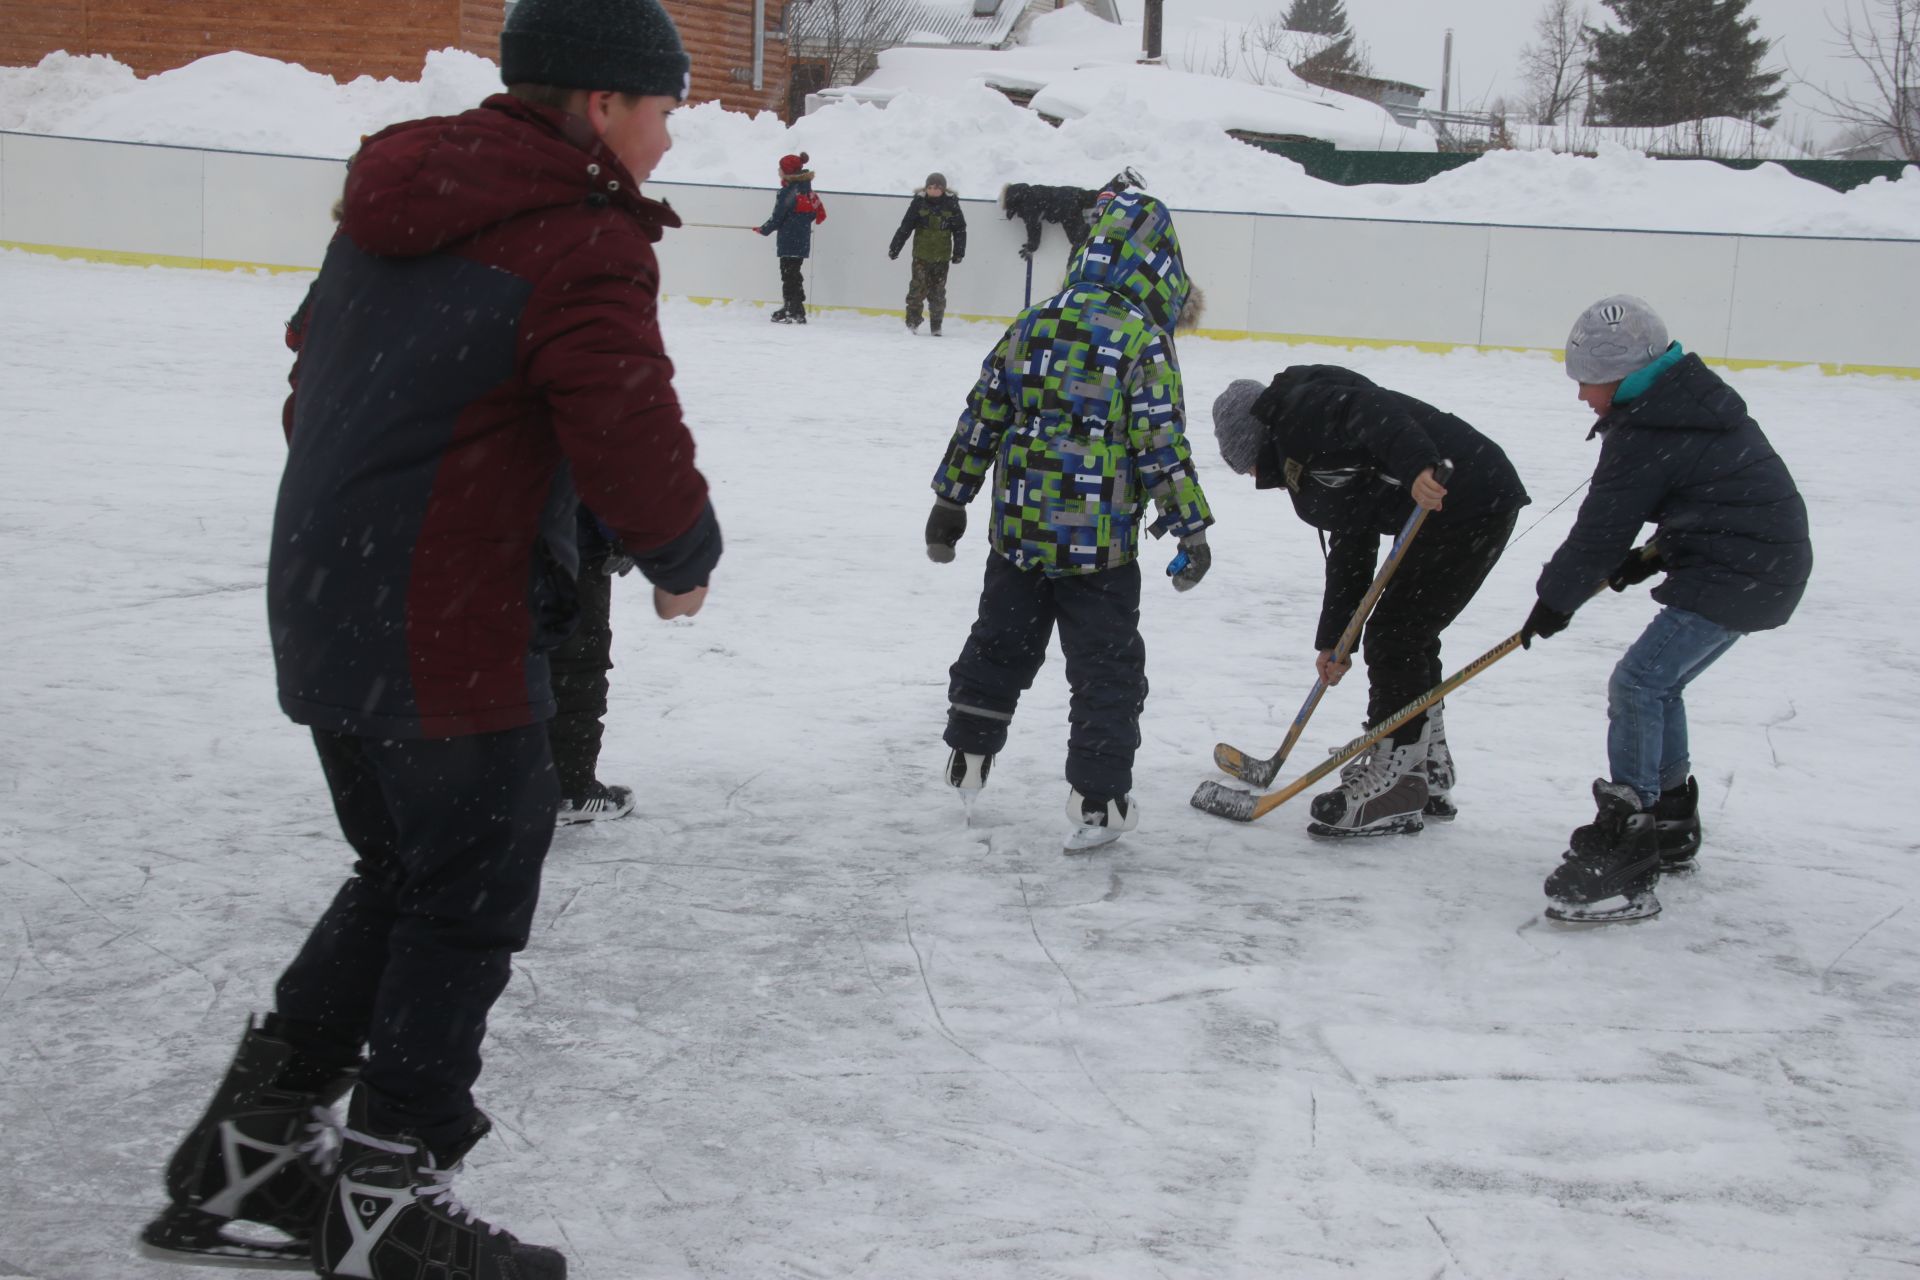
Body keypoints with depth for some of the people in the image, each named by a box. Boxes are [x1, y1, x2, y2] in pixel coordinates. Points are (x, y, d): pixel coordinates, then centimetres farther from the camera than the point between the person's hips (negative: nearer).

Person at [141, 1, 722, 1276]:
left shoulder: (397, 202, 13)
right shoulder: (582, 237, -15)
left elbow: (316, 373, 22)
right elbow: (628, 428, -22)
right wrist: (685, 553, -3)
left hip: (322, 616, 9)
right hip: (454, 642, -9)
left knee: (407, 872, 21)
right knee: (471, 902, 4)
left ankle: (247, 1151, 26)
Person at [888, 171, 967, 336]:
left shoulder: (951, 204, -2)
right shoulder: (919, 202, -5)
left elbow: (960, 229, 6)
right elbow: (905, 226, -1)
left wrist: (959, 252, 5)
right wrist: (895, 247, -1)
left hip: (941, 257, 1)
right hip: (921, 255, -1)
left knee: (938, 292, 7)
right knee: (918, 288, -6)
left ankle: (936, 326, 17)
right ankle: (912, 322, 3)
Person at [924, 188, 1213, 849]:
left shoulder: (1032, 324, 6)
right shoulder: (1142, 340, -11)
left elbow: (981, 416, 9)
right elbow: (1161, 443, -13)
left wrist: (950, 498, 17)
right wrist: (1190, 526, -5)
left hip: (1018, 529, 5)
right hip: (1098, 543, -5)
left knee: (999, 645, 22)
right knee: (1108, 669, 5)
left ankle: (965, 763, 32)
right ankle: (1097, 801, 6)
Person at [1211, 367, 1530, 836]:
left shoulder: (1301, 407, -5)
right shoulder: (1298, 459, 24)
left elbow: (1373, 413, -25)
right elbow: (1350, 550, 24)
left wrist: (1417, 466, -41)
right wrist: (1335, 639, 22)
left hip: (1468, 499, -11)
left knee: (1394, 638, -5)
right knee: (1408, 640, 21)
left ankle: (1393, 791, 2)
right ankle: (1429, 779, 34)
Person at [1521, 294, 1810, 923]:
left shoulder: (1645, 435, -17)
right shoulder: (1694, 397, 13)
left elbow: (1602, 529, -11)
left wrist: (1555, 600, 1)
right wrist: (1655, 554, 18)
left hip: (1737, 575, -11)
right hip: (1767, 565, 11)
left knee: (1638, 683, -15)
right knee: (1658, 684, 19)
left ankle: (1624, 854, -18)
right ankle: (1670, 821, 31)